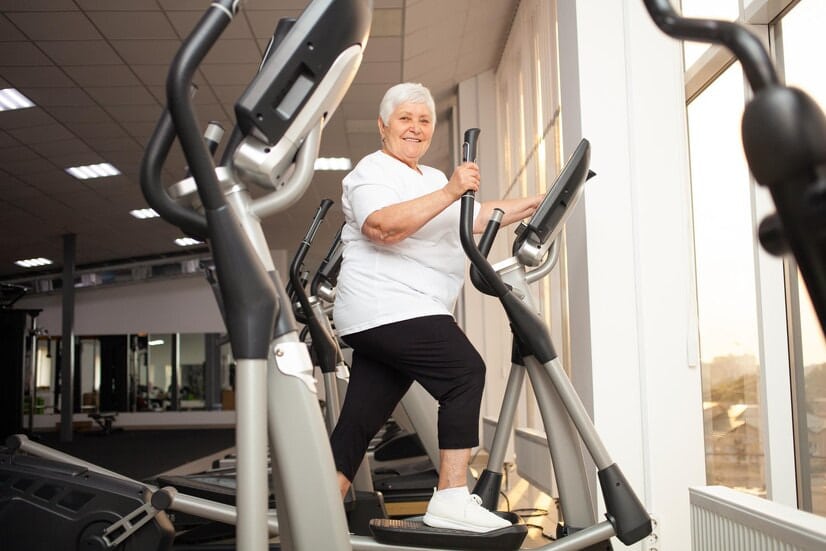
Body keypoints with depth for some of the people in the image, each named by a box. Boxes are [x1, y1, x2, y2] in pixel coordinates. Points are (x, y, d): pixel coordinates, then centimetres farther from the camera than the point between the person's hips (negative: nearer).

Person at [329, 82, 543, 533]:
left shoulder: (432, 178, 29)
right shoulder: (373, 171, -3)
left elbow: (475, 217, 30)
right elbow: (380, 226, -23)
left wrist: (534, 204, 23)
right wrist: (449, 192, -28)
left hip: (383, 318, 10)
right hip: (387, 308, -10)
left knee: (358, 423, 5)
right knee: (465, 372, -17)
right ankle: (451, 500, -18)